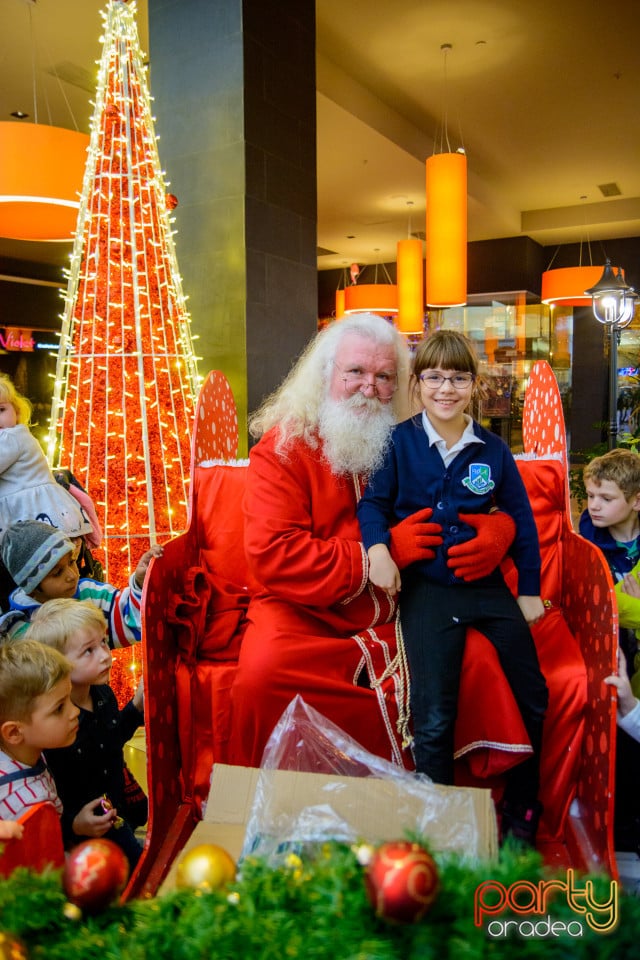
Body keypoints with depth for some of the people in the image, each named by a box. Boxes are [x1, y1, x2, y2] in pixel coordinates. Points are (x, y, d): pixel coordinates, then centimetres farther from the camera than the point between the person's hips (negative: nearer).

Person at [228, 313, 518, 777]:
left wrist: (495, 533, -9)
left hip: (402, 616, 4)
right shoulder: (282, 448, -3)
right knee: (261, 675, -31)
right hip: (306, 613, -3)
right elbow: (273, 554, -15)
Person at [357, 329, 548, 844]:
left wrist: (529, 589, 11)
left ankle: (521, 813, 27)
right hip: (426, 586, -3)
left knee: (535, 701, 3)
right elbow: (374, 501, 1)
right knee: (434, 719, -14)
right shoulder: (398, 441, -2)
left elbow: (522, 520, 12)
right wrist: (378, 548, -19)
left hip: (489, 584, 4)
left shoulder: (493, 449, 4)